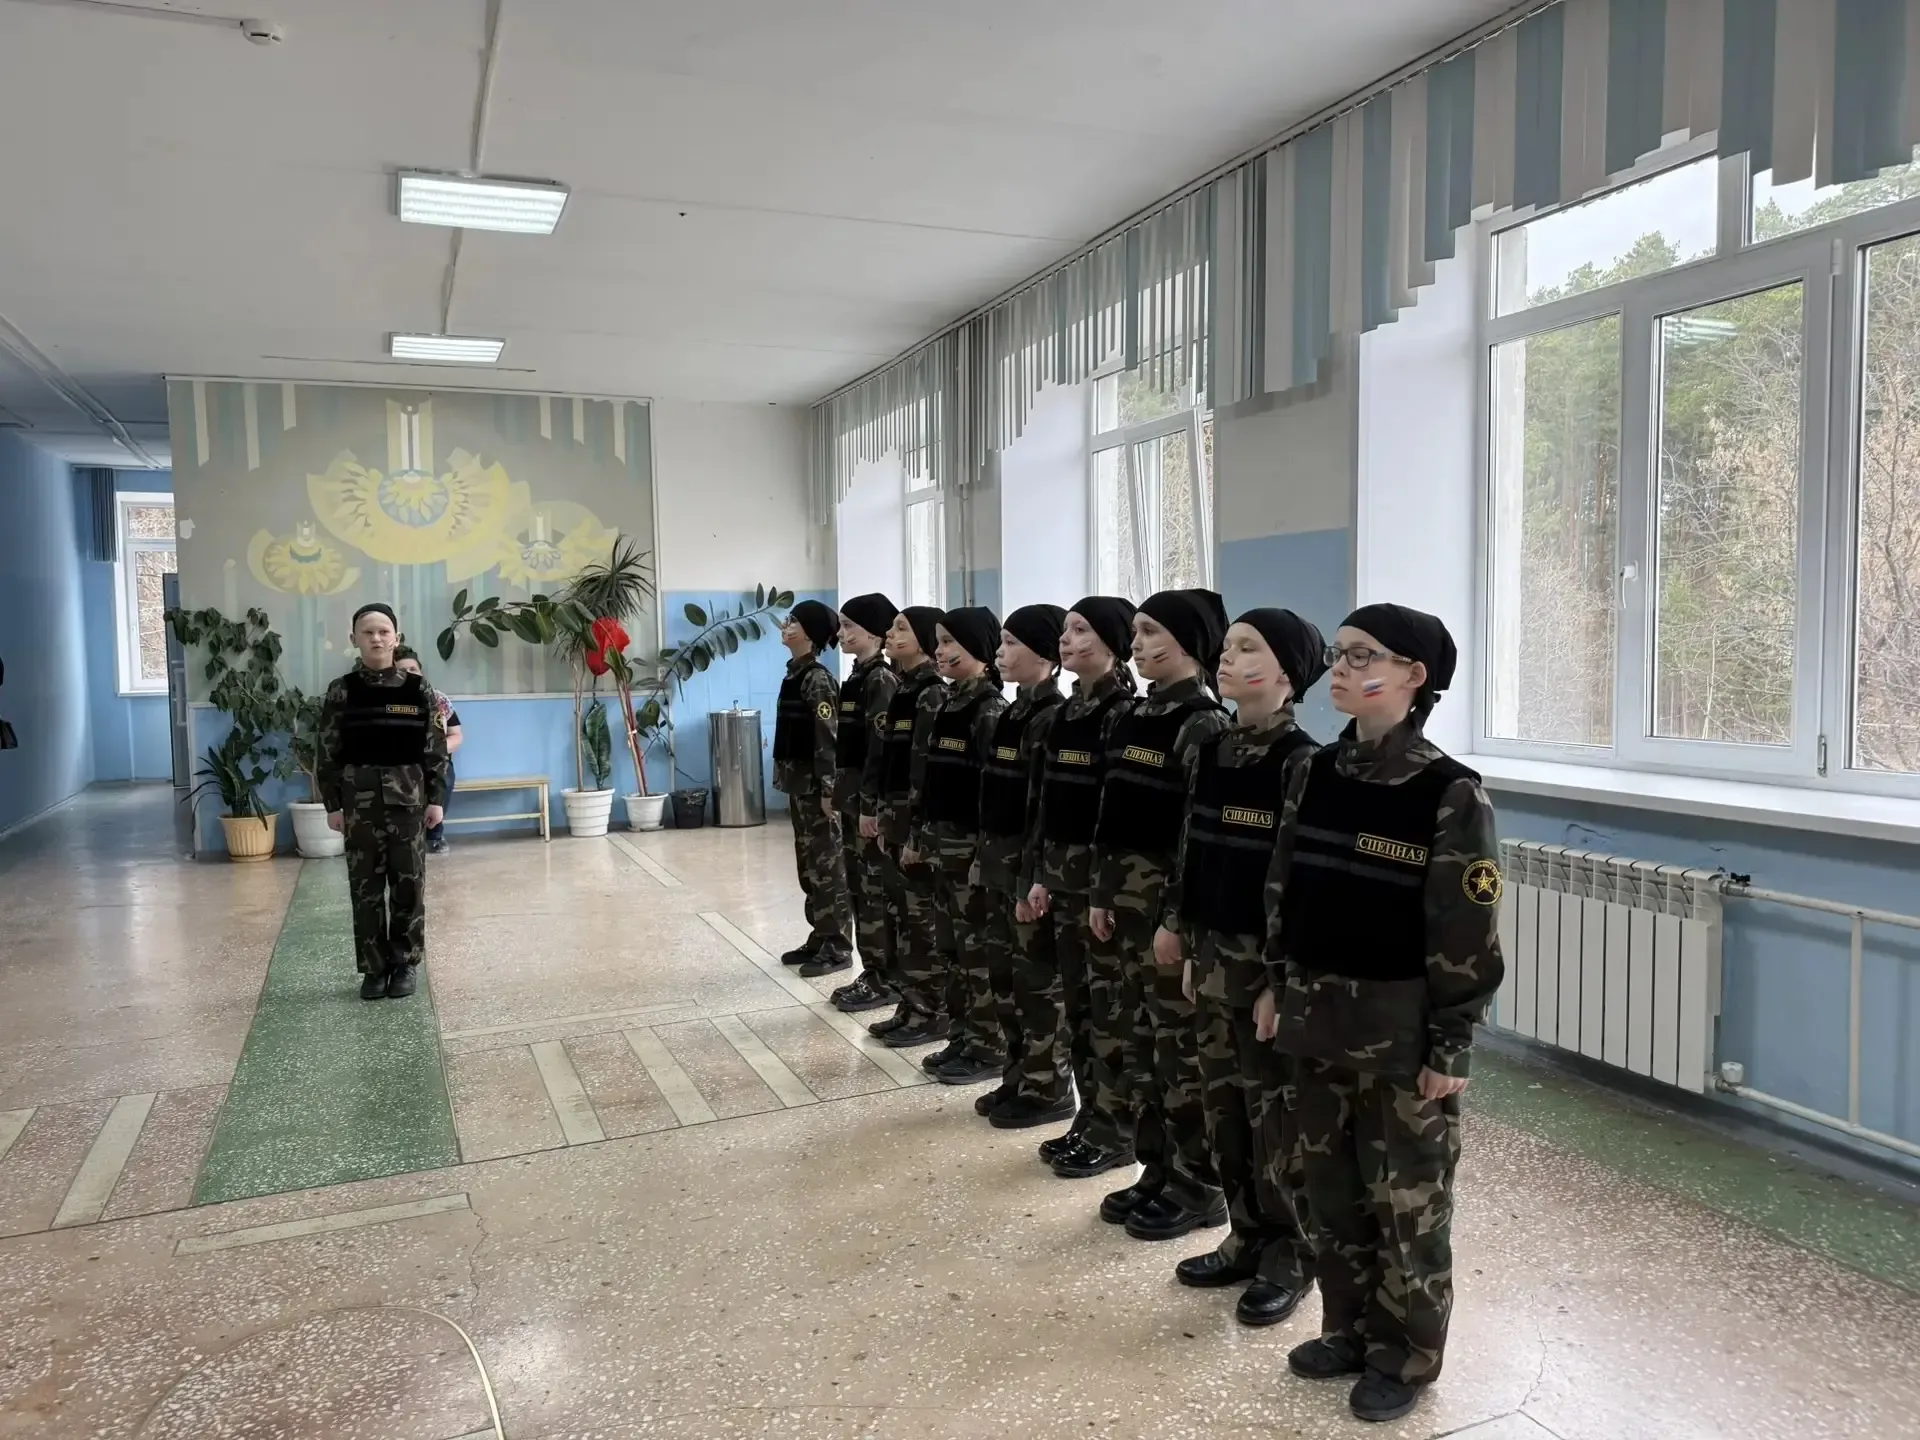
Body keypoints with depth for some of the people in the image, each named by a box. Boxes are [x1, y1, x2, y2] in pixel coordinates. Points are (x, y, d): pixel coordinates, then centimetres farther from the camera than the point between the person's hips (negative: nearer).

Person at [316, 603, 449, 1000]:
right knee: (365, 887, 5)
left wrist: (436, 799, -1)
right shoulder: (341, 692, 0)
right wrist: (332, 804, -2)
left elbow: (436, 748, 2)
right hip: (360, 801, 0)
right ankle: (373, 968, 15)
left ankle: (404, 964, 16)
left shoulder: (418, 689, 0)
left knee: (409, 884, 4)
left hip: (408, 798, 0)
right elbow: (327, 752, 2)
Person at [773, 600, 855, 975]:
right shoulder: (794, 674, 11)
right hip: (798, 781, 9)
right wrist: (784, 777, 17)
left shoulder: (818, 680, -15)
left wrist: (828, 790, -20)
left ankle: (838, 947, 7)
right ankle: (820, 937, 24)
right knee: (808, 863, 14)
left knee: (827, 864, -1)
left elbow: (828, 739, -18)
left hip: (815, 782, -9)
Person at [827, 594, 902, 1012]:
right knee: (858, 884, 13)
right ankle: (873, 972, 22)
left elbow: (881, 749, -19)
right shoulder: (860, 677, 14)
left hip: (869, 794, -10)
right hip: (852, 790, 10)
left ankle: (886, 979, 6)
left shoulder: (881, 680, -14)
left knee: (876, 886, -2)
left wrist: (870, 805, -20)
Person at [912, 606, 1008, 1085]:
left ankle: (989, 1047, 11)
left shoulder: (991, 710, -13)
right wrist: (921, 834, 14)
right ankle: (961, 1037, 24)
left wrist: (987, 856, -19)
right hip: (943, 843, 8)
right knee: (950, 944, 13)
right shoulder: (947, 705, 11)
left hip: (971, 845, -8)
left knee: (979, 947, 0)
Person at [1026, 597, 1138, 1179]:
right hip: (1063, 870, 8)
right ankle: (1090, 1120, 26)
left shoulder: (1125, 711, -13)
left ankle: (1116, 1133, 14)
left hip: (1104, 873, -8)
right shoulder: (1066, 712, 11)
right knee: (1077, 1002, 14)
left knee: (1109, 1007, 2)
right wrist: (1040, 873, 12)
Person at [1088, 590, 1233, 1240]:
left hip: (1173, 903, -8)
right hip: (1129, 898, 8)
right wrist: (1103, 892, 12)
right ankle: (1157, 1170, 28)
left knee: (1183, 1044, 2)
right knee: (1136, 1037, 14)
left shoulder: (1202, 726, -13)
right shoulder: (1136, 716, 11)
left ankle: (1198, 1188, 16)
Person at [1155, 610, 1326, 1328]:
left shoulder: (1298, 761, -14)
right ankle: (1249, 1236, 32)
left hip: (1269, 962, -7)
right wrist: (1188, 945, 11)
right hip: (1213, 955, 7)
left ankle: (1291, 1257, 23)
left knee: (1276, 1114, 6)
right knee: (1222, 1105, 15)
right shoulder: (1213, 751, 6)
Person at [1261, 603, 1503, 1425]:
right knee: (1332, 1189, 18)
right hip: (1319, 1018, 6)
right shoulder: (1316, 774, 2)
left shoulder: (1450, 796, -15)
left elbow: (1468, 936, -14)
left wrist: (1450, 1048, -13)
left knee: (1407, 1200, 10)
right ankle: (1349, 1329, 37)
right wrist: (1277, 986, 10)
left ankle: (1405, 1356, 29)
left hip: (1402, 1031, -6)